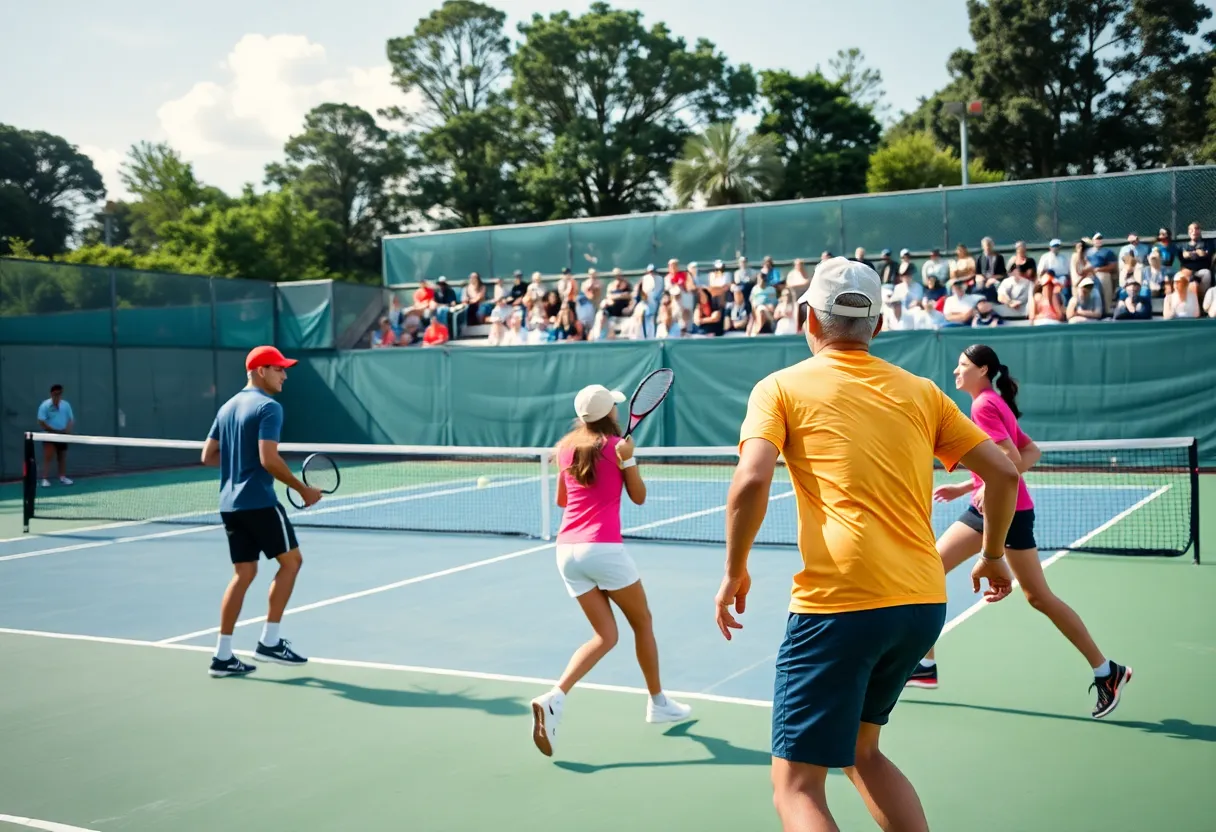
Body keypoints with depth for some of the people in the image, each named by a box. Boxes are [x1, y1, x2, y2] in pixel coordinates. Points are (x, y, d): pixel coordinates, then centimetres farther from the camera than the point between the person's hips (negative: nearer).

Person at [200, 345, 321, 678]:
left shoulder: (228, 407, 15)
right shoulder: (268, 407, -12)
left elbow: (208, 456, 17)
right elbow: (269, 459, -21)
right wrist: (303, 490, -13)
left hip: (230, 504, 8)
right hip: (259, 501, -8)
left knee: (243, 573, 11)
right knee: (291, 560, 5)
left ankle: (223, 655, 8)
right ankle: (269, 641, 3)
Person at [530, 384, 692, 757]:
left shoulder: (566, 448, 10)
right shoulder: (617, 446, -4)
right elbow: (639, 497, 5)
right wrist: (628, 459, -6)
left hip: (567, 549, 5)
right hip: (604, 548, -5)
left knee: (606, 635, 9)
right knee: (642, 622, 17)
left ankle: (554, 698, -12)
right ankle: (657, 702, 29)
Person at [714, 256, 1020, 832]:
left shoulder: (782, 386, 3)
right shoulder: (920, 391, 14)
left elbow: (751, 483, -14)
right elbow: (1003, 473, 13)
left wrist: (735, 571, 0)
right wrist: (993, 555, 27)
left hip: (838, 603, -6)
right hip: (925, 601, 6)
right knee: (860, 752, 26)